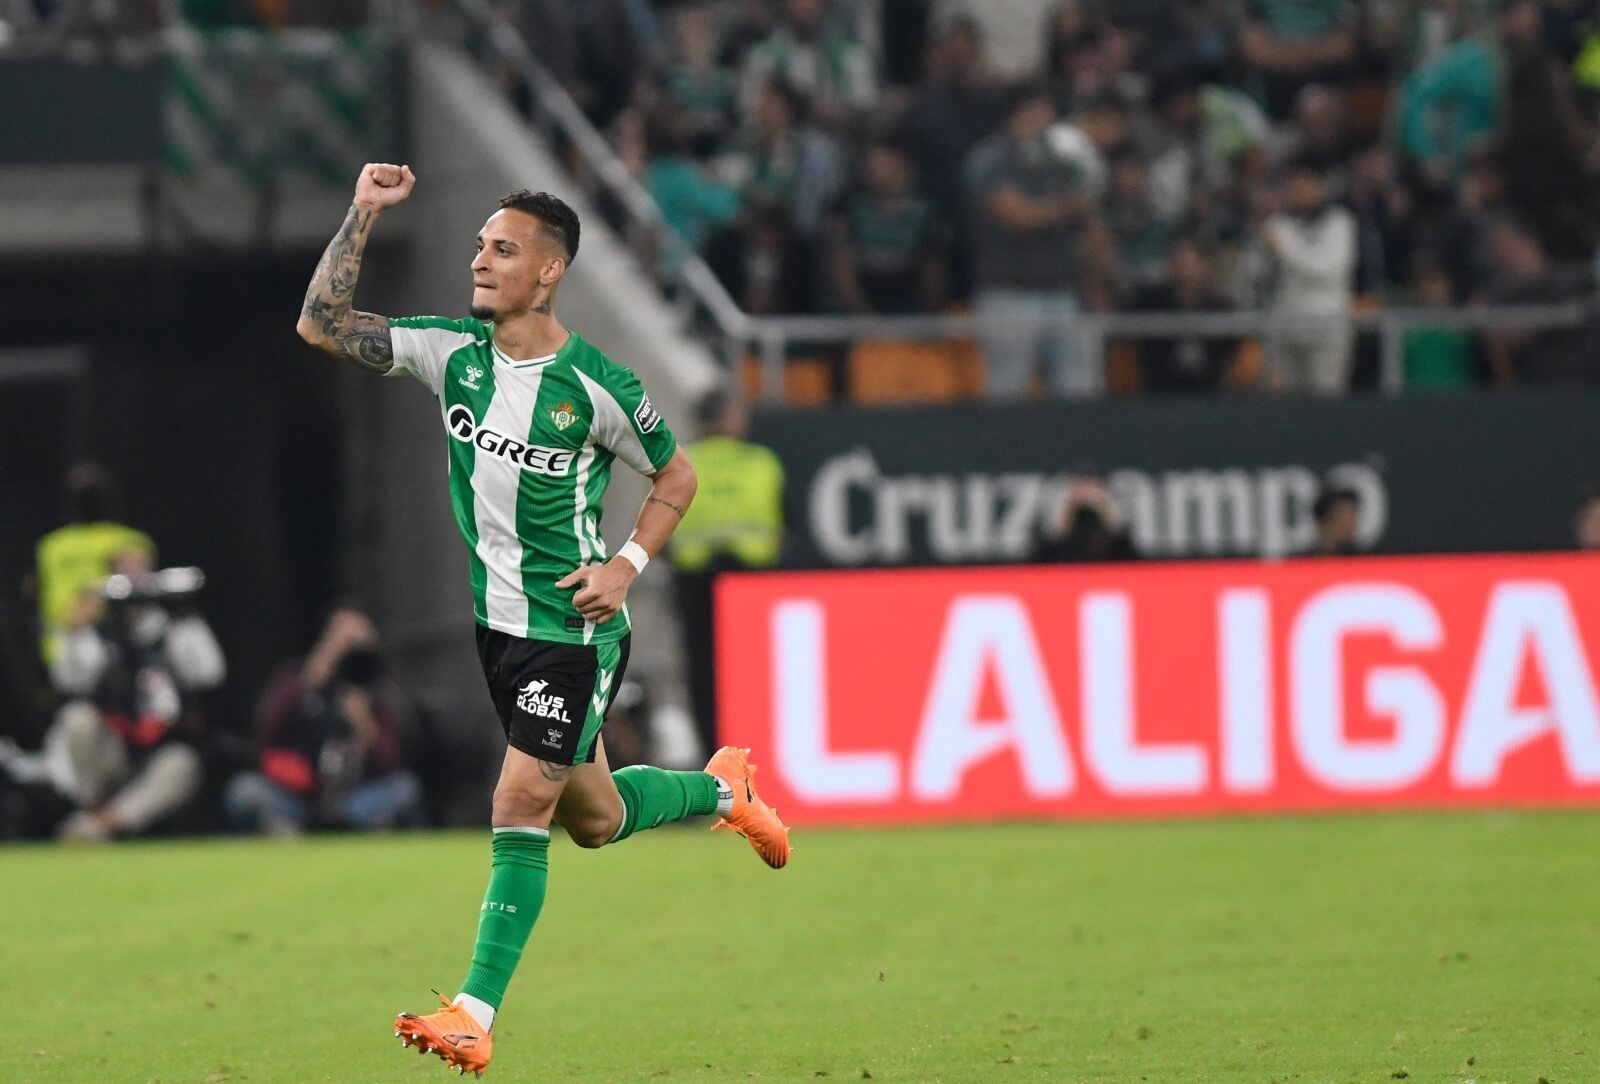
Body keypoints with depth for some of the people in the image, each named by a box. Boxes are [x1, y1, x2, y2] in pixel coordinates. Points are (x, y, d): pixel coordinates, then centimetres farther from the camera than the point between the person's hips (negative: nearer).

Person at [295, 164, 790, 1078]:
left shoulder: (598, 386, -14)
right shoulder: (453, 350, -3)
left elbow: (677, 472, 1)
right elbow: (321, 324, -8)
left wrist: (628, 564, -12)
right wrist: (364, 215, -15)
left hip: (575, 627, -6)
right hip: (495, 620, 6)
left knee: (521, 807, -12)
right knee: (592, 820, 18)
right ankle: (722, 789, 47)